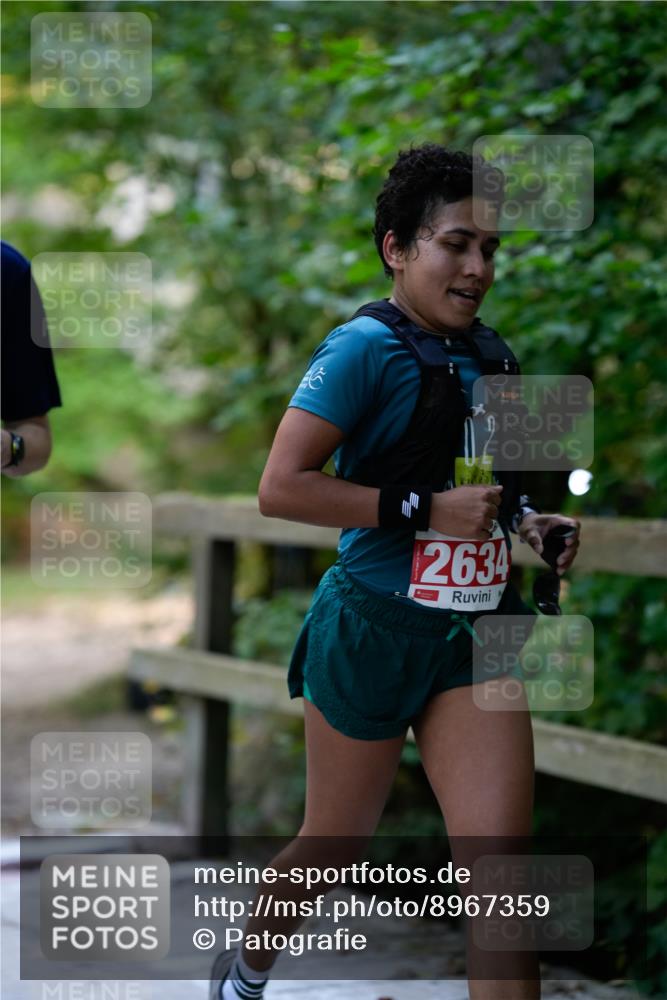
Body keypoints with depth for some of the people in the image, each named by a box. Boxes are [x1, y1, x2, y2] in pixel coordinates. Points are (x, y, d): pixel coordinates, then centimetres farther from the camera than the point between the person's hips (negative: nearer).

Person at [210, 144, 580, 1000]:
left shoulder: (491, 355, 10)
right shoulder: (365, 349, -13)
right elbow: (280, 487, -21)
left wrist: (527, 522, 8)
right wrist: (425, 510, -22)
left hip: (476, 633, 5)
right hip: (374, 631, -5)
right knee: (335, 845, 13)